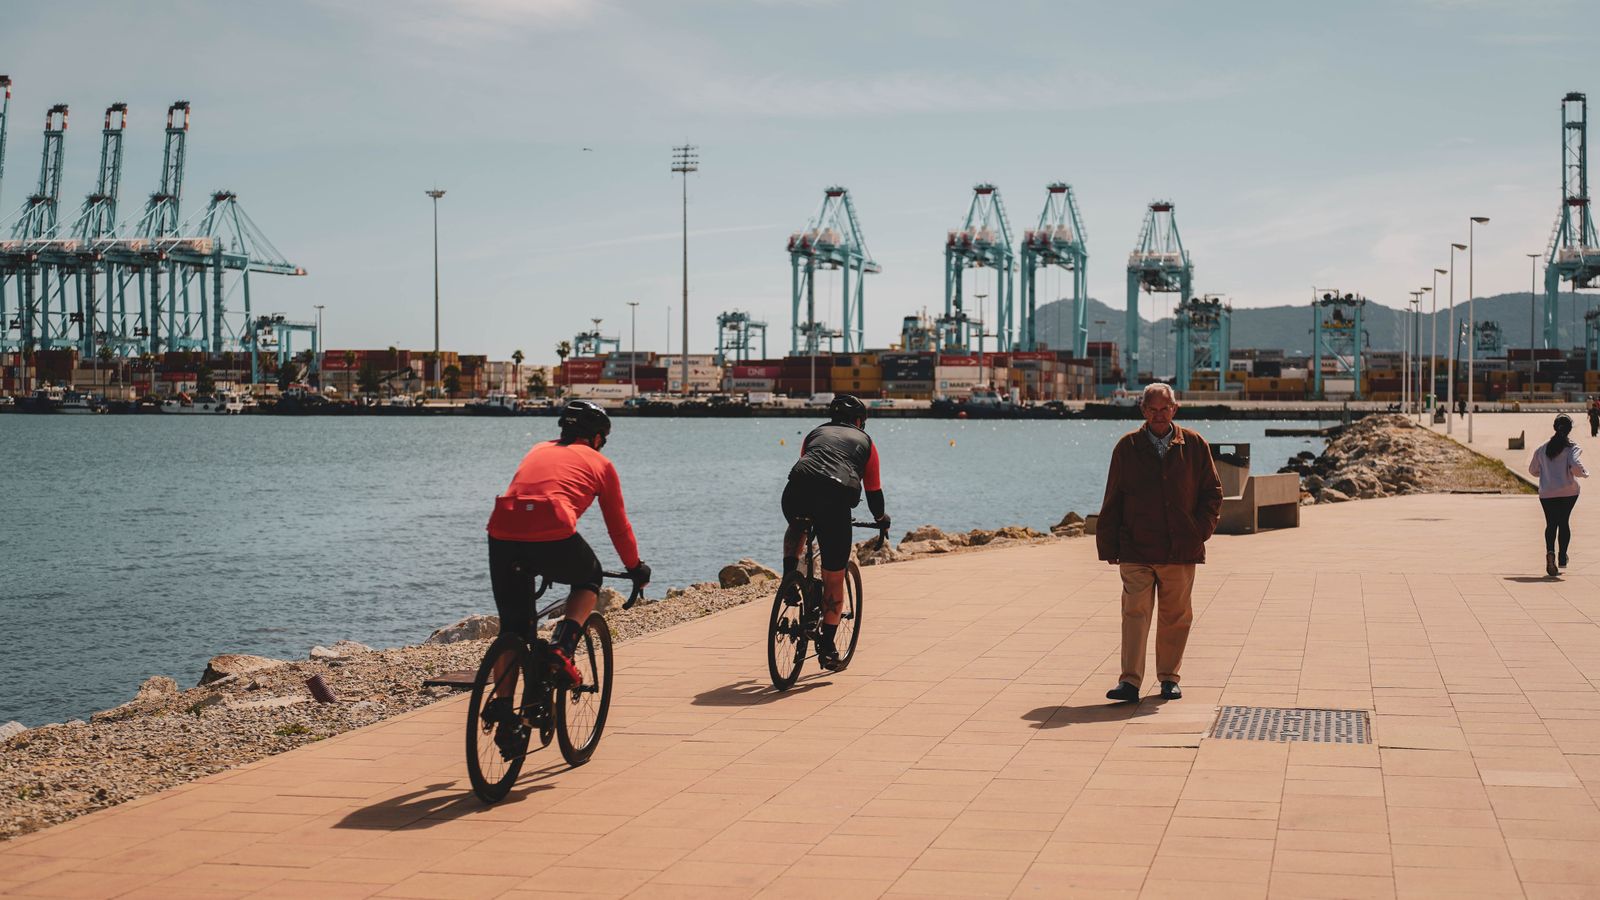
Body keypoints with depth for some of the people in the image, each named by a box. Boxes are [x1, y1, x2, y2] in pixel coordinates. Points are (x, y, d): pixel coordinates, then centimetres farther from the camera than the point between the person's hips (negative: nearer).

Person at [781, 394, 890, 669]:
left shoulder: (815, 433, 33)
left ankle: (790, 572, 12)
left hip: (796, 491, 2)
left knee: (796, 527, 39)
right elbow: (873, 490, 31)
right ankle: (827, 647, 13)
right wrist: (881, 518, 50)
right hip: (836, 497, -2)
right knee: (834, 578, 11)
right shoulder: (865, 442, 28)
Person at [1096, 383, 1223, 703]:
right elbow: (1112, 500, 8)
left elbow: (1212, 492, 12)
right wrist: (1108, 545, 3)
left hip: (1182, 550, 1)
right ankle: (1130, 681, -12)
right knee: (1135, 612, -10)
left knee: (1176, 616, 8)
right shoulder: (1127, 448, 5)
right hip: (1136, 550, -1)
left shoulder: (1194, 446, 6)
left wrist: (1201, 530, -2)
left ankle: (1169, 678, 20)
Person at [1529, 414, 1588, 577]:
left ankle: (1550, 551, -22)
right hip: (1568, 492, -2)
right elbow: (1575, 467, -22)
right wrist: (1584, 473, -1)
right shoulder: (1571, 447, -8)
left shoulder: (1542, 448, 3)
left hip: (1547, 493, 2)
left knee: (1551, 523, 5)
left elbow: (1532, 470, 8)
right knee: (1564, 522, 15)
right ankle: (1562, 558, 15)